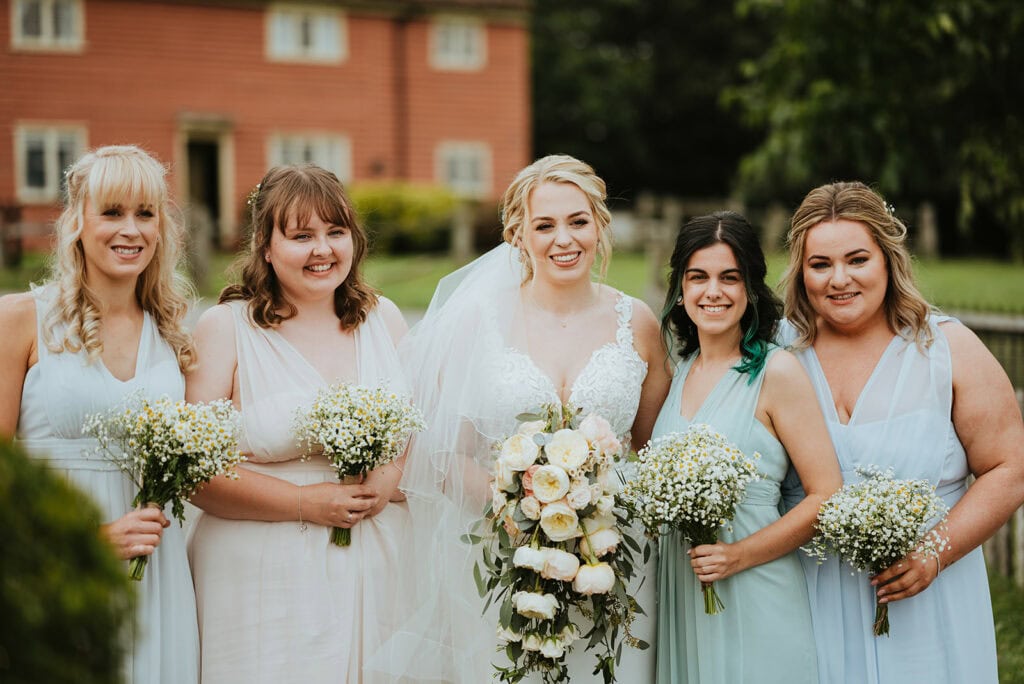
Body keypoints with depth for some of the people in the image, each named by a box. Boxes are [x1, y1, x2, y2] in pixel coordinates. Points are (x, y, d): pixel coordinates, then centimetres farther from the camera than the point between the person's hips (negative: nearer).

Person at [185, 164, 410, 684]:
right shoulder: (226, 327, -3)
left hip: (376, 575, 4)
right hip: (268, 582, -3)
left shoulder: (383, 318, 10)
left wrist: (391, 479, -8)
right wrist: (306, 503, -14)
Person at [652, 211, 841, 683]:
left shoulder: (775, 372, -10)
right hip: (680, 598, 5)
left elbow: (827, 497, -12)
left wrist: (739, 555, -18)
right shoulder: (679, 373, 8)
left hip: (753, 598, -5)